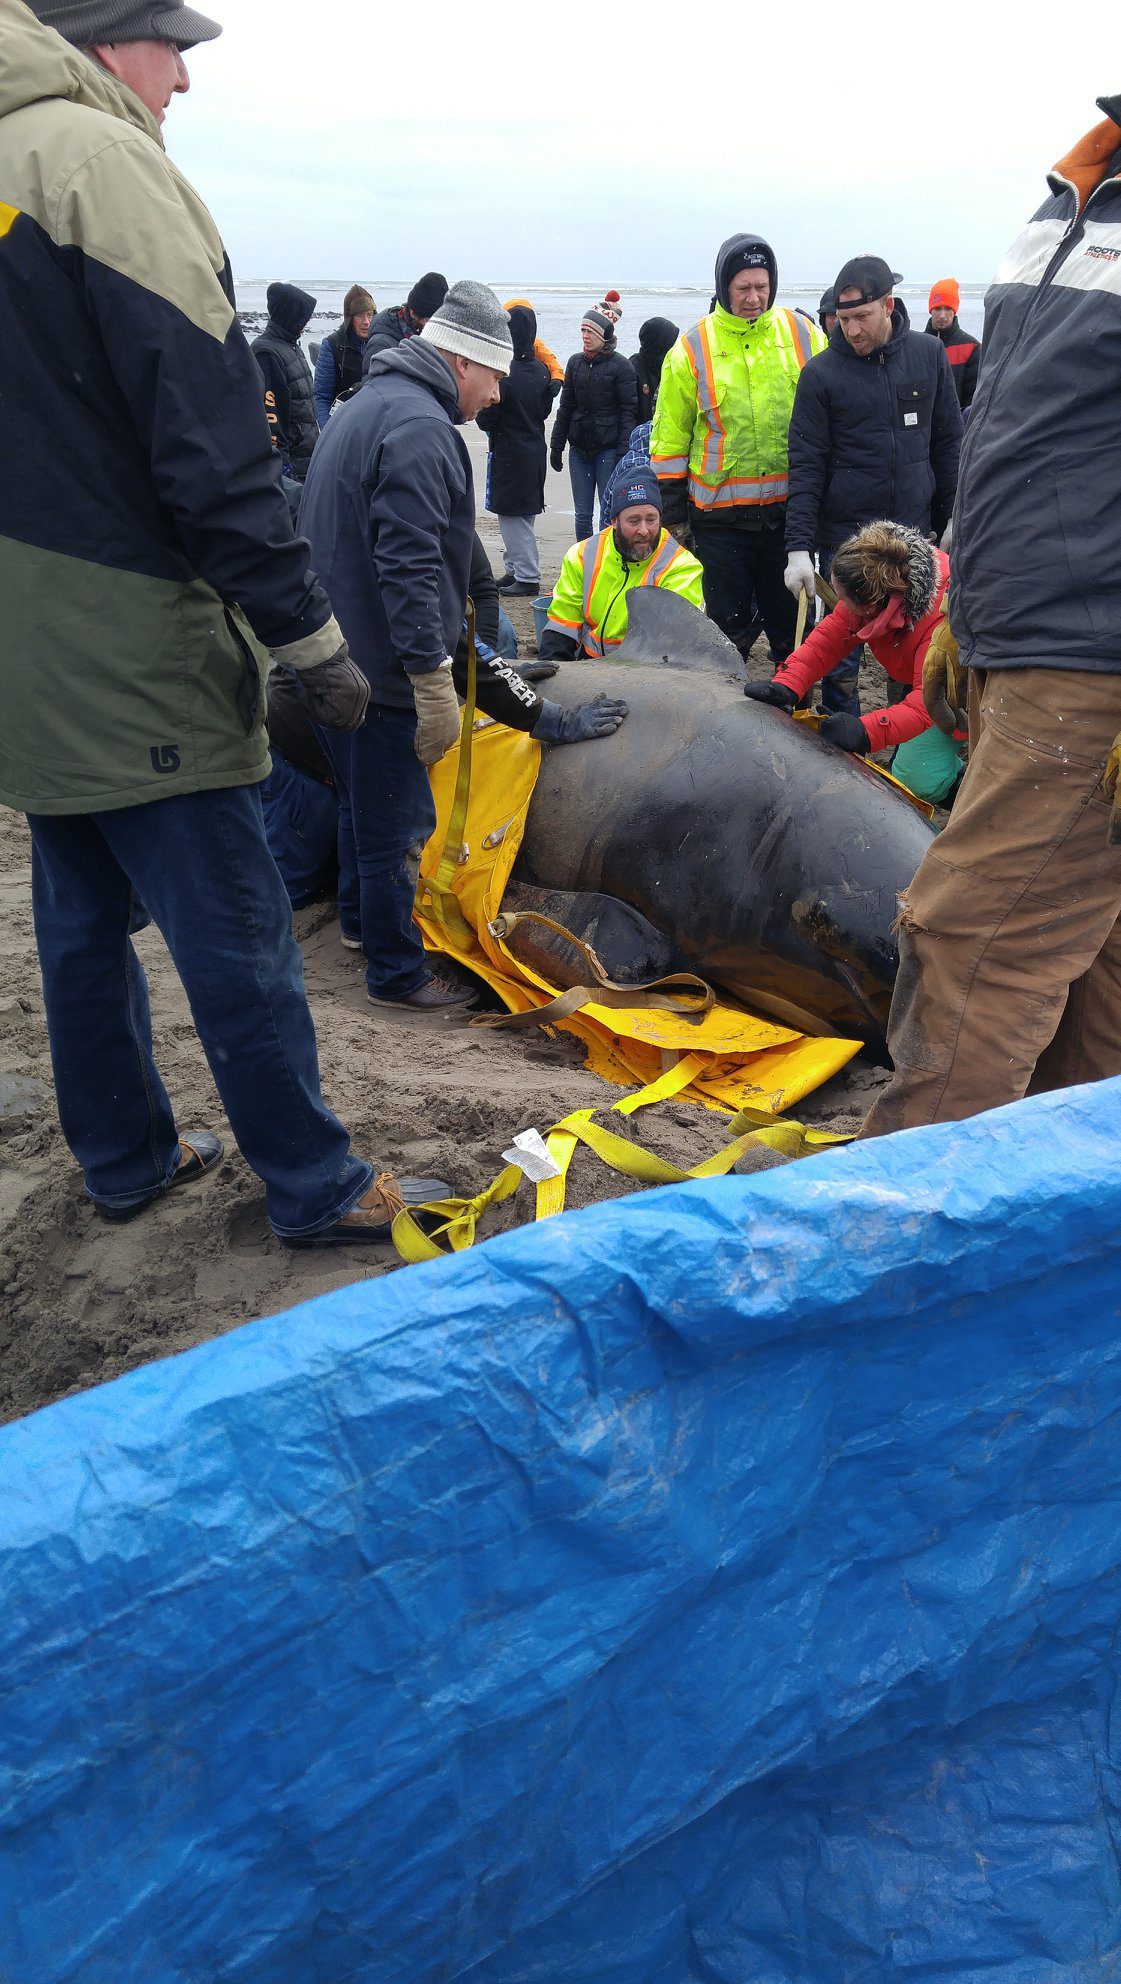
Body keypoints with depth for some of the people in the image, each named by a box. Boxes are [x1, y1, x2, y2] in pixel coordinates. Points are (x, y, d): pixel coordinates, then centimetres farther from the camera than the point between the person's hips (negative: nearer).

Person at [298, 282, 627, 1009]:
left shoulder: (365, 406, 17)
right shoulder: (420, 427, -18)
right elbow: (409, 565, -27)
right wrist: (434, 679, -27)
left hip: (334, 657, 10)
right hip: (385, 669, -10)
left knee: (365, 799, 25)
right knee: (400, 819, 0)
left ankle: (363, 916, 43)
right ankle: (397, 971, 11)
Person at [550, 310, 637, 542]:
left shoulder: (620, 365, -5)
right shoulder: (575, 362, 10)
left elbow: (628, 410, -7)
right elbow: (565, 407, 15)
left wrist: (622, 451, -14)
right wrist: (556, 445, 11)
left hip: (608, 450, -5)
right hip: (579, 449, 5)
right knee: (582, 514, 7)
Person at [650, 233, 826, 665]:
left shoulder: (804, 335, 5)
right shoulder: (692, 348, 2)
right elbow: (669, 438, 5)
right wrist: (673, 514, 2)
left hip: (789, 509, 1)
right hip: (720, 515, -1)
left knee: (793, 625, 9)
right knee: (728, 628, 7)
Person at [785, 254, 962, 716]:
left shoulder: (928, 354, 4)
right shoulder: (821, 373, -4)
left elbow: (948, 443, 10)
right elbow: (806, 466, -6)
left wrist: (953, 520, 9)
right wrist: (799, 547, -13)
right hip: (845, 537, -2)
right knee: (841, 659, 1)